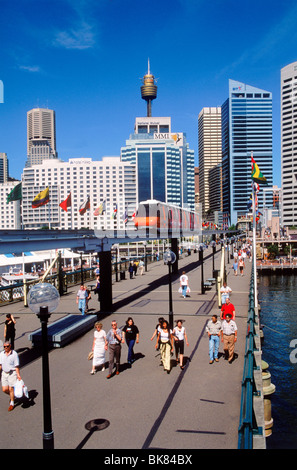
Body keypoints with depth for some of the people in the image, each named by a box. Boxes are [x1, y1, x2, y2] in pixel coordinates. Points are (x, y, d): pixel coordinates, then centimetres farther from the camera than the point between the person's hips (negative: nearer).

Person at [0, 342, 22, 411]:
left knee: (11, 389, -1)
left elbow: (17, 366, -10)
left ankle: (12, 403, 18)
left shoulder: (14, 354, -11)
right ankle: (12, 395, 35)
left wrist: (18, 375, -13)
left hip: (12, 373, -4)